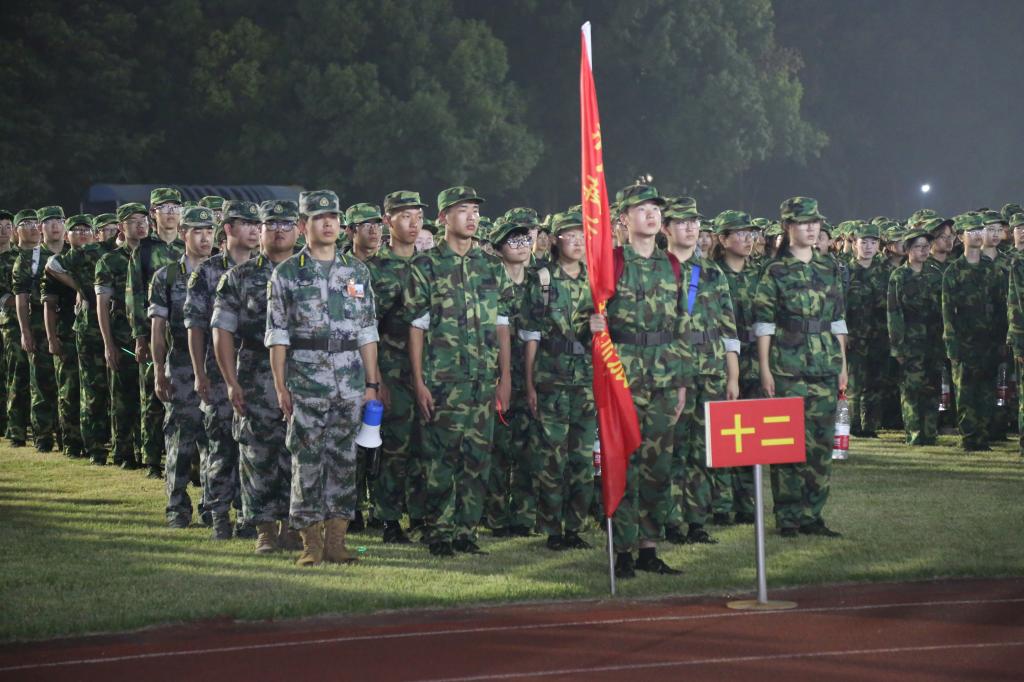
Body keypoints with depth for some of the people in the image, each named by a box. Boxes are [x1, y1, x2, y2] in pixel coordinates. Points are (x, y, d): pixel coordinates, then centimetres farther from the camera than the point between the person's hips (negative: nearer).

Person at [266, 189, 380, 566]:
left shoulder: (357, 271, 10)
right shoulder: (287, 273, 2)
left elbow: (367, 332, 11)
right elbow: (277, 334, 0)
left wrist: (371, 383, 6)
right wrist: (280, 386, -6)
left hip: (351, 380, 3)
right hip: (306, 380, -3)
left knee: (344, 459, 4)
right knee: (307, 460, -2)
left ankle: (336, 539, 9)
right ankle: (311, 543, 4)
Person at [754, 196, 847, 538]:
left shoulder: (829, 269, 13)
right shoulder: (776, 272, -1)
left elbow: (838, 320, 16)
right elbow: (764, 323, -3)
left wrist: (843, 364, 12)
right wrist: (764, 369, -8)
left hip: (825, 368, 5)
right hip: (788, 367, -5)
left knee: (822, 442, 5)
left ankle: (812, 514, 12)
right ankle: (788, 517, 2)